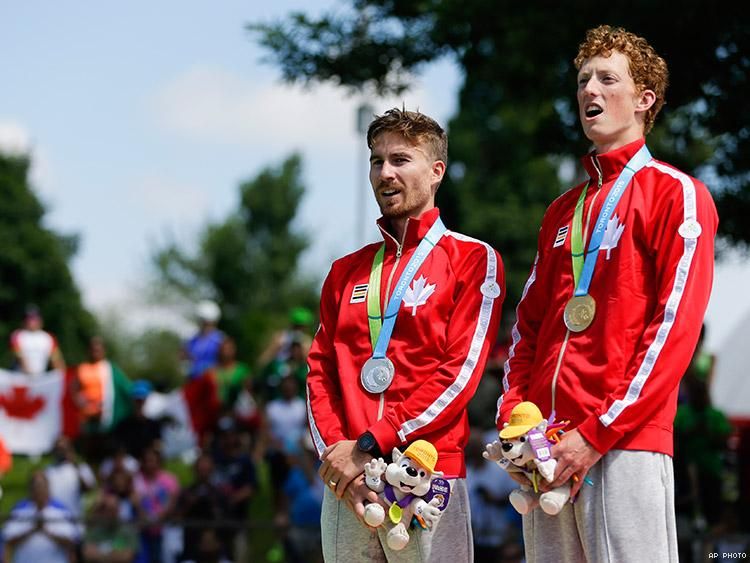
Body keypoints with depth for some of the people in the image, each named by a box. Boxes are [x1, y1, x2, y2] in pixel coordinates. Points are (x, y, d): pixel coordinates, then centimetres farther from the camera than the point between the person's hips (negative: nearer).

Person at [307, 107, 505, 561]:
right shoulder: (346, 272, 19)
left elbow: (460, 373, -7)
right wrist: (337, 454, -5)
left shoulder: (473, 259, 3)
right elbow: (321, 373, 13)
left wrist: (369, 446, -12)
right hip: (345, 487, 4)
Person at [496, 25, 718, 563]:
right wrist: (511, 421, 3)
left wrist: (599, 434, -15)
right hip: (545, 450, 6)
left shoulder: (676, 194, -1)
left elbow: (675, 328, -10)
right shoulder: (563, 211, 22)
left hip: (627, 444, -6)